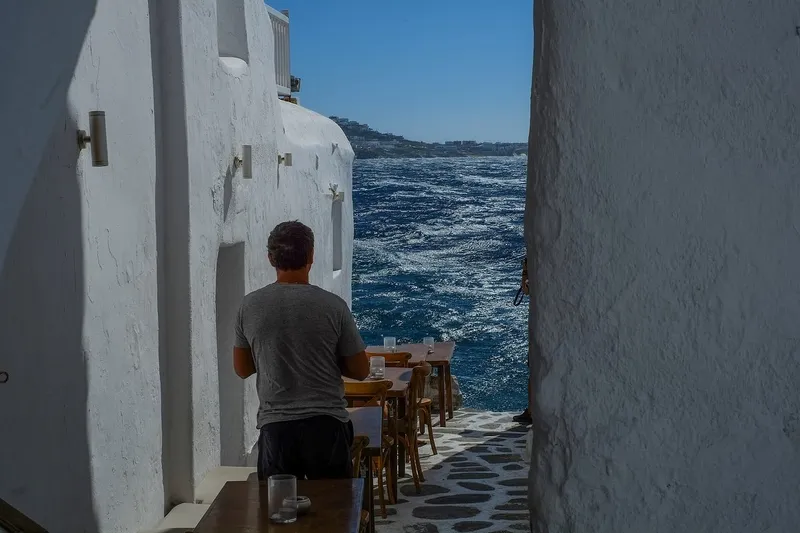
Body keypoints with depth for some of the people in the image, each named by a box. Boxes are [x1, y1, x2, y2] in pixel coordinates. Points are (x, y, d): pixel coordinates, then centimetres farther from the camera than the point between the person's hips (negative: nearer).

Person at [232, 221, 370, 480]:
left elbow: (241, 369, 10)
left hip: (275, 426, 2)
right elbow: (360, 371, 0)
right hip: (326, 424, -1)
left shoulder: (250, 306, -1)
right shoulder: (333, 306, -7)